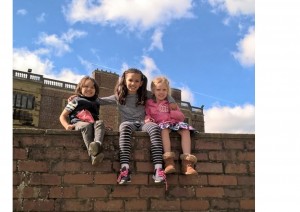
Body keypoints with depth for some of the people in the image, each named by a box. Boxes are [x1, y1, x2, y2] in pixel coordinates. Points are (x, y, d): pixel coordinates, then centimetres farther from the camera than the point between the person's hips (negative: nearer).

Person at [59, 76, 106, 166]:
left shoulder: (96, 102, 23)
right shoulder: (76, 100, 13)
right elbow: (62, 116, 10)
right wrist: (67, 125, -12)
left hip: (93, 123, 3)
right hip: (78, 123, -3)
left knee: (100, 122, -30)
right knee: (86, 126, -37)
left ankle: (97, 144, -61)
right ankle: (93, 154, -55)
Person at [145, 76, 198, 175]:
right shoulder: (149, 103, 21)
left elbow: (182, 117, 17)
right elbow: (147, 115, 12)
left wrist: (172, 113, -4)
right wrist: (148, 120, -13)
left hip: (174, 123, 3)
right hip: (160, 124, -3)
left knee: (185, 130, -29)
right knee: (164, 128, -40)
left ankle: (187, 163, -40)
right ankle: (169, 161, -52)